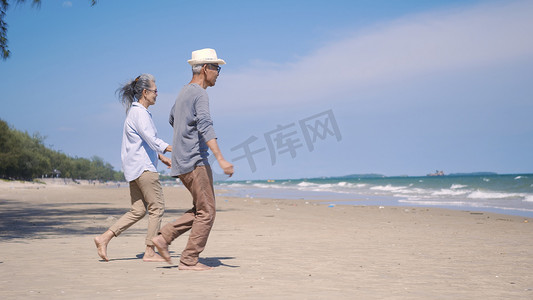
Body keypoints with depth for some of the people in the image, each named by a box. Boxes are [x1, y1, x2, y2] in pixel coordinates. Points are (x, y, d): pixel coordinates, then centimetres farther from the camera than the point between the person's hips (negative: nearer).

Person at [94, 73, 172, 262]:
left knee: (138, 210, 9)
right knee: (157, 207, -4)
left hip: (136, 168, 10)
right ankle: (150, 252, 0)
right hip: (143, 167, -10)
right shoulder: (139, 113, -12)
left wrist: (162, 157, 27)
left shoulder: (137, 111, 19)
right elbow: (152, 140, -22)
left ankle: (104, 238, 5)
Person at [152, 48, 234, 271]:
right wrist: (221, 159, -33)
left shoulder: (184, 92, 17)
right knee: (206, 212, -4)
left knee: (202, 210, 15)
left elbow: (172, 119, 34)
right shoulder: (200, 94, -13)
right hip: (195, 161, -10)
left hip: (182, 161, 10)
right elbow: (205, 127, -26)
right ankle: (189, 260, -1)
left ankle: (164, 237, 9)